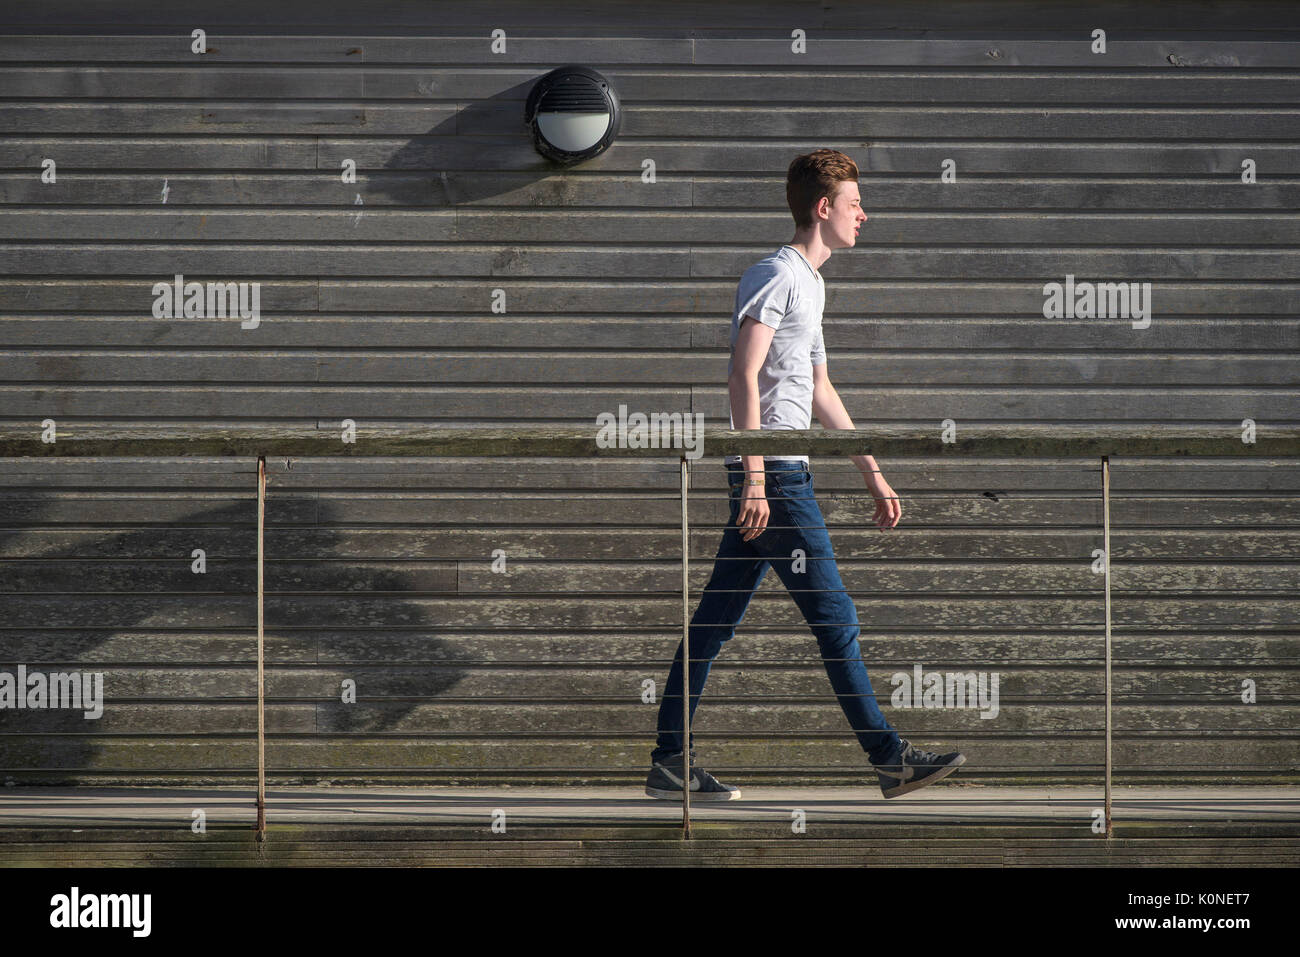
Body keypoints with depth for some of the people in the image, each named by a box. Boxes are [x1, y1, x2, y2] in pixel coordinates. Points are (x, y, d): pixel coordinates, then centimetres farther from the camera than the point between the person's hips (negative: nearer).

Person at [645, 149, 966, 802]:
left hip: (777, 474, 10)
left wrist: (874, 476, 26)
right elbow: (743, 376, -17)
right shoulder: (777, 275, -9)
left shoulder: (809, 283, 21)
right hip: (775, 475, -10)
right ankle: (889, 758, -2)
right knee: (833, 616, -5)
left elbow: (819, 393, 27)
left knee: (716, 619, 8)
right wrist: (756, 478, -23)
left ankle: (670, 762, 8)